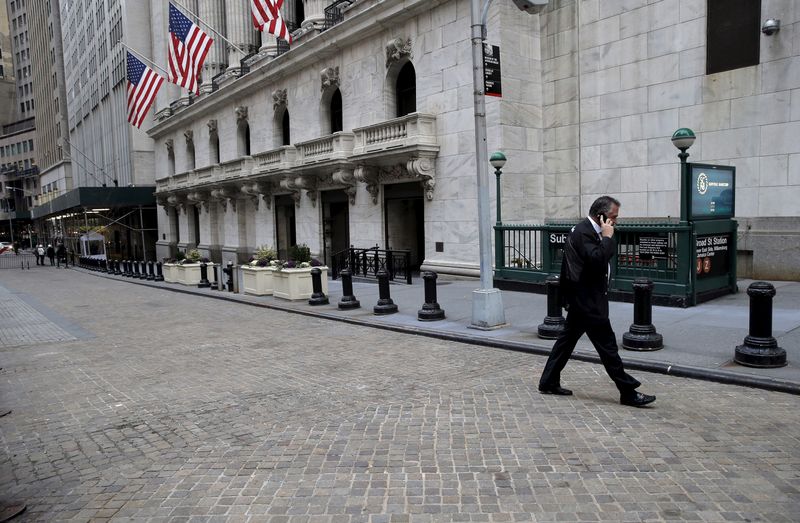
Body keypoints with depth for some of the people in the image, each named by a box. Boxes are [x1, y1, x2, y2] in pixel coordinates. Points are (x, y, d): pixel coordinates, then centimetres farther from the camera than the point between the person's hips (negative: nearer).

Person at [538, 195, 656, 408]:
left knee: (567, 339, 15)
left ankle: (548, 382, 23)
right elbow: (597, 260, -30)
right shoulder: (583, 233, -18)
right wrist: (608, 237, -21)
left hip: (582, 300, 11)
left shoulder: (585, 230, 14)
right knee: (607, 345, -3)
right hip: (588, 302, -11)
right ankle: (628, 392, 5)